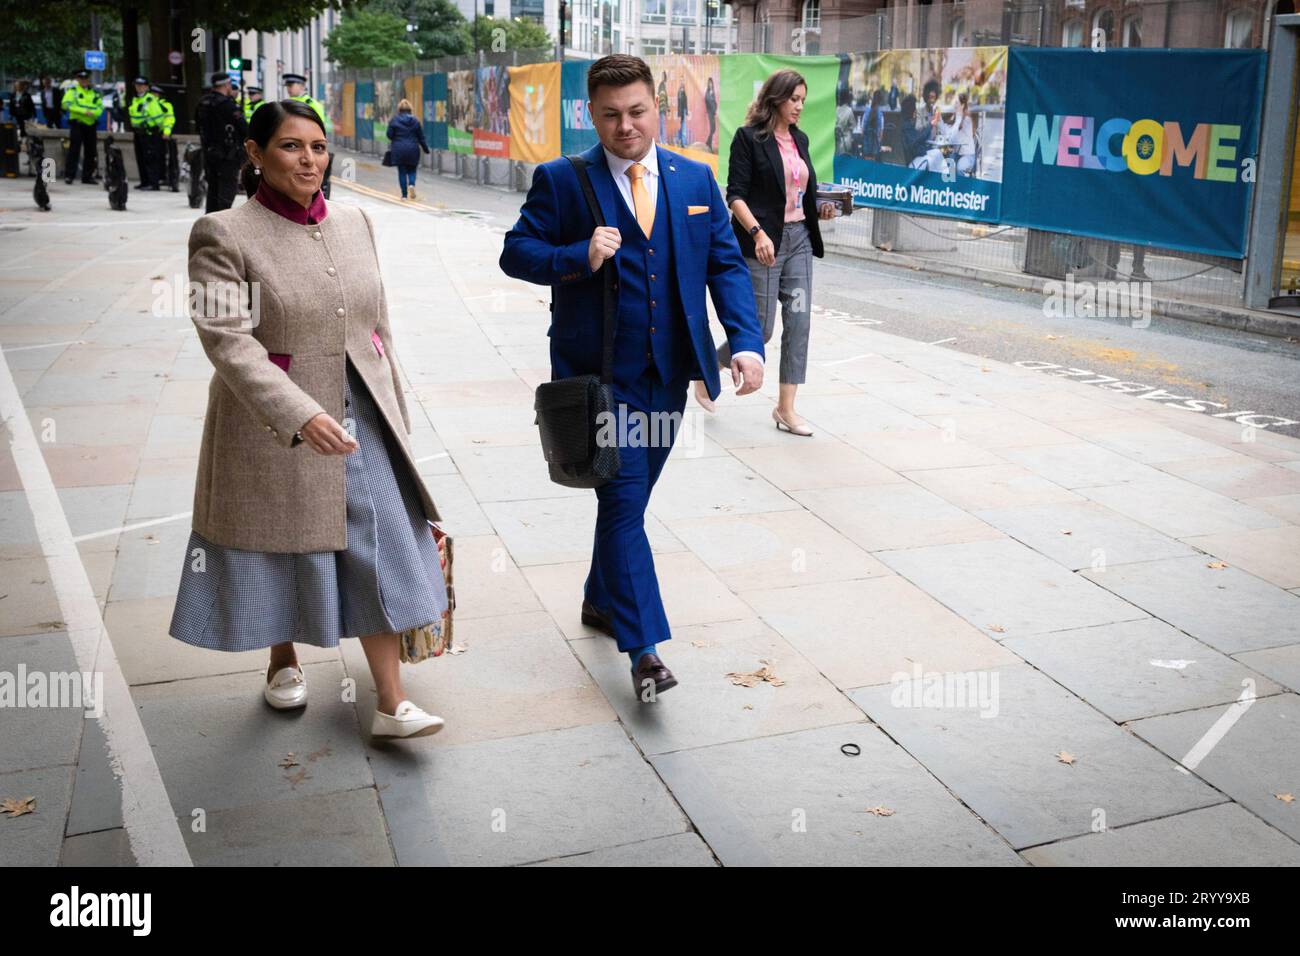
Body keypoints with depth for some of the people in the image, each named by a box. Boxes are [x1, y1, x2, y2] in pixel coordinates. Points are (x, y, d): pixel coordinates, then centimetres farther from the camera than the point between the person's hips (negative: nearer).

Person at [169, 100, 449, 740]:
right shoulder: (223, 236, -10)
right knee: (283, 542, 13)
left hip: (361, 416, 4)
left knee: (379, 547, 0)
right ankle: (283, 661, 40)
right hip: (272, 423, -4)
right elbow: (227, 339, -21)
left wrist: (393, 409, 15)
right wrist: (300, 415, -32)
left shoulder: (354, 223, 6)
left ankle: (392, 706, 6)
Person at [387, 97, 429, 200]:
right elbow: (421, 137, 4)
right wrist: (426, 149, 13)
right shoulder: (415, 121, 1)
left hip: (399, 150, -1)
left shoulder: (394, 120, -4)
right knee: (411, 170, 15)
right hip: (413, 149, 1)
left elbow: (389, 135, -5)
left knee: (402, 171, 6)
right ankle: (411, 184, -15)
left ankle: (404, 194, 5)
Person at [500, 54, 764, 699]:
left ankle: (601, 600, 39)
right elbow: (516, 252, -4)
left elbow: (726, 265, 5)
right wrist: (578, 257, -23)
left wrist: (747, 341, -9)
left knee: (632, 495, 17)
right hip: (600, 372, -4)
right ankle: (644, 651, -4)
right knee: (624, 499, -8)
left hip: (670, 370, 4)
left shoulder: (695, 179, 7)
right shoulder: (562, 180, -3)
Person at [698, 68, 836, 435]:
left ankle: (786, 408, 7)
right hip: (762, 243, -6)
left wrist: (821, 209, 0)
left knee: (799, 323, 0)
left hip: (799, 239, 7)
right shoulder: (749, 137, -7)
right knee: (760, 328, -3)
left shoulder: (799, 139, 13)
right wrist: (758, 233, -23)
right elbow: (735, 195, -11)